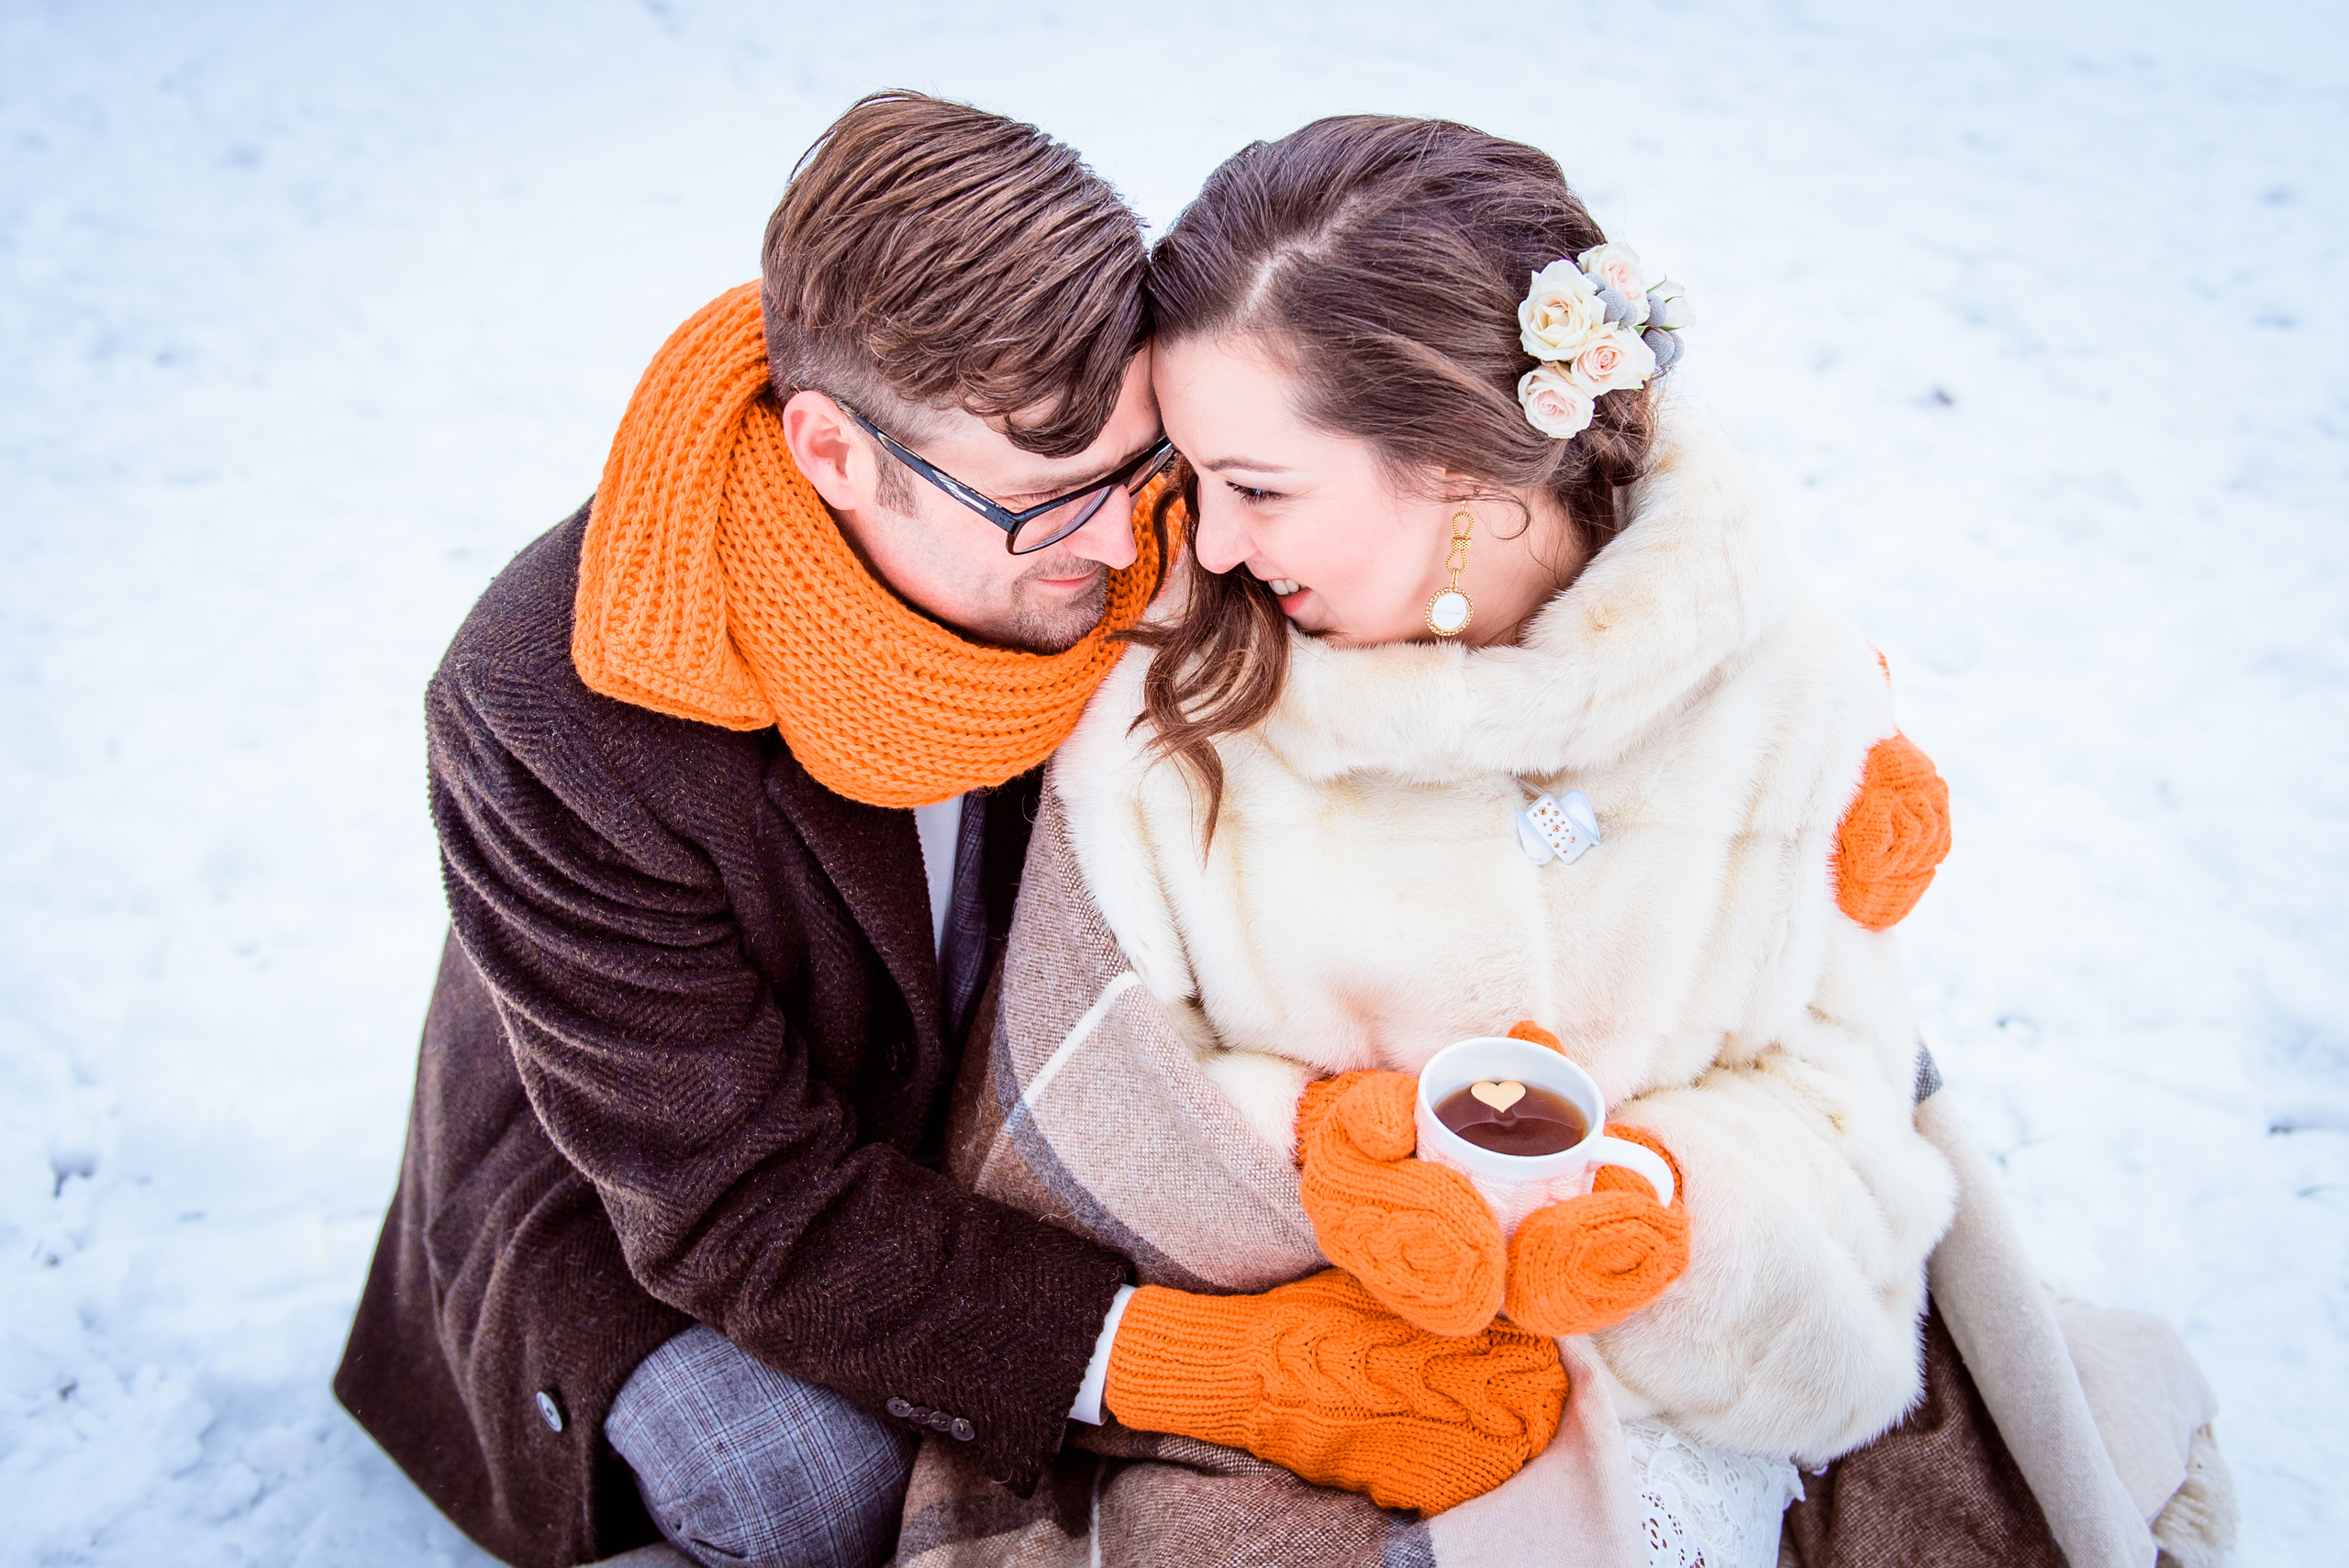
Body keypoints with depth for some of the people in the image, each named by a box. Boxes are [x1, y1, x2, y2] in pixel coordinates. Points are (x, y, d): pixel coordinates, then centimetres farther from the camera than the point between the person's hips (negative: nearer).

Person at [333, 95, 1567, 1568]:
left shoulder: (1089, 555, -21)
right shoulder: (551, 722, -34)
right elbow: (745, 1209, -31)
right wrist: (1181, 1364, -38)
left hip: (958, 1120, 5)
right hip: (622, 1211, -4)